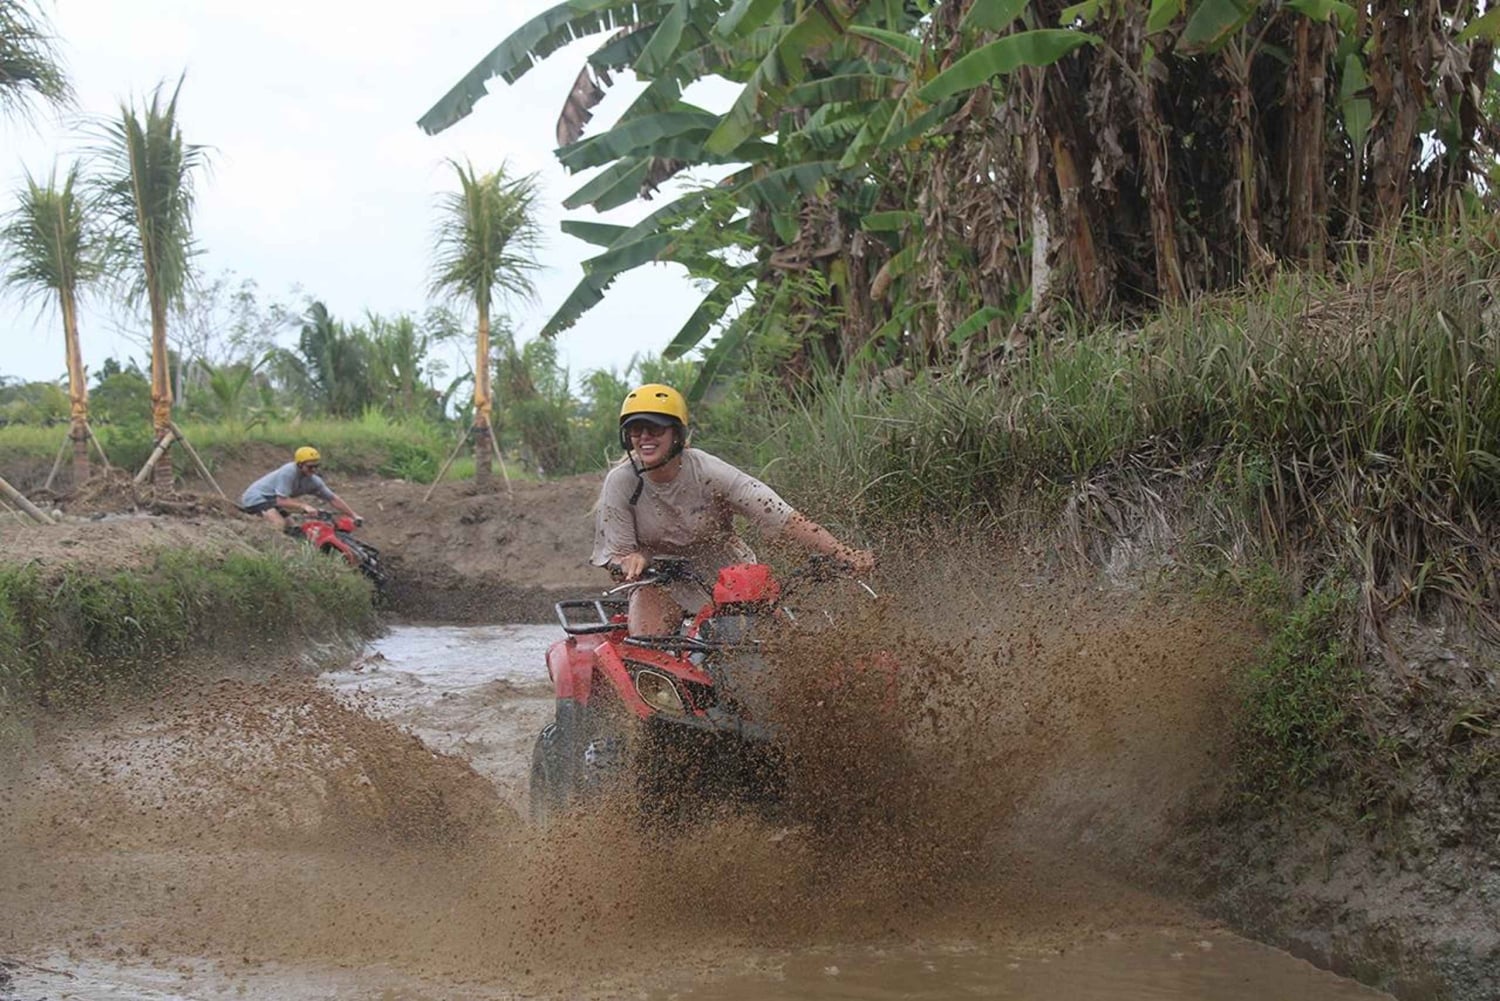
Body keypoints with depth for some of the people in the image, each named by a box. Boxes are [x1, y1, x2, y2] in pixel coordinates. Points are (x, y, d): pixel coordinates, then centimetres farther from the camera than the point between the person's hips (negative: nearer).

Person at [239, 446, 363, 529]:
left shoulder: (313, 481, -9)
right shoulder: (288, 472, -30)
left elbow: (333, 498, -4)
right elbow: (281, 501, -34)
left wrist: (354, 516, -7)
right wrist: (304, 506, -45)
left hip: (270, 500, 9)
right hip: (256, 497, -9)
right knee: (280, 525, -29)